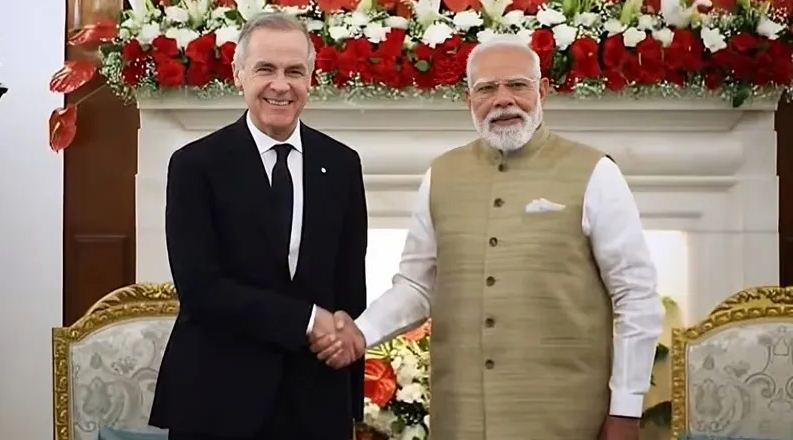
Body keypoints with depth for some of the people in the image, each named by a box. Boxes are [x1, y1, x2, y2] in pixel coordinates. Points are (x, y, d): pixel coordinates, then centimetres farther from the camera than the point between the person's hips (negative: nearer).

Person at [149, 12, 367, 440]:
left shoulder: (341, 164, 4)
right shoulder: (196, 164, -6)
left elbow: (350, 286, 7)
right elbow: (198, 287, -14)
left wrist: (351, 401, 7)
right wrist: (306, 319, -16)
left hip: (317, 399, 3)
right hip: (217, 397, -3)